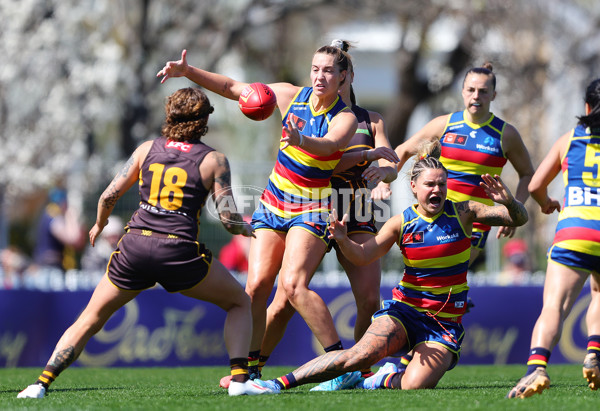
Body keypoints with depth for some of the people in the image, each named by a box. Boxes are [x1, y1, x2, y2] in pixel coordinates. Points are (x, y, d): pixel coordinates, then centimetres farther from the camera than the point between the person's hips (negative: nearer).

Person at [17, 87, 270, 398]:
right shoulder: (214, 160, 4)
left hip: (134, 245, 3)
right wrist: (245, 228, 21)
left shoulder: (147, 149, 12)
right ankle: (239, 378, 0)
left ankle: (41, 384, 6)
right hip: (179, 251, -2)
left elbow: (108, 197, 10)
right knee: (240, 303, 18)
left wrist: (99, 225, 30)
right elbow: (229, 219, -2)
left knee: (90, 319, 17)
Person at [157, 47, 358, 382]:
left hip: (312, 210, -5)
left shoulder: (345, 118, -12)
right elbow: (233, 88, 8)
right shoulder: (291, 95, 1)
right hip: (274, 203, 5)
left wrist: (300, 140, -56)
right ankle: (250, 367, 3)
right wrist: (188, 72, -1)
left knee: (292, 283, -24)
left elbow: (328, 145, -34)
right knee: (256, 285, -8)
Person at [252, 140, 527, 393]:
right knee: (364, 353, -30)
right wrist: (343, 240, -27)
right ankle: (280, 383, -21)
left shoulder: (463, 213, -2)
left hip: (445, 324, 0)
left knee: (415, 384, -28)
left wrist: (508, 202, -28)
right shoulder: (402, 222, 1)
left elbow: (520, 219, -4)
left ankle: (386, 379, 8)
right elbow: (363, 256, -5)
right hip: (404, 310, 0)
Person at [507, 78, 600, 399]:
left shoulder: (568, 139, 14)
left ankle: (537, 364, -36)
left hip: (573, 232, -1)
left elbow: (535, 185, 18)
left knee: (553, 307, -12)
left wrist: (546, 203, 40)